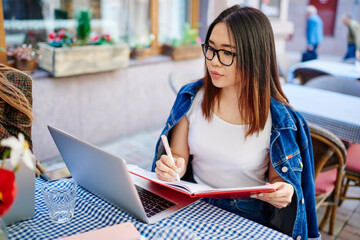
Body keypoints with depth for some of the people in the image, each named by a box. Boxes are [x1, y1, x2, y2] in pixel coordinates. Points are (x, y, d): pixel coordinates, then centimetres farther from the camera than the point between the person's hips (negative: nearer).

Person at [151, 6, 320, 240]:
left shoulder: (279, 120, -11)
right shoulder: (192, 97, -2)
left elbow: (279, 178, 0)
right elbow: (179, 156, 4)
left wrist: (283, 192, -23)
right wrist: (172, 167, -18)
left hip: (247, 220, -1)